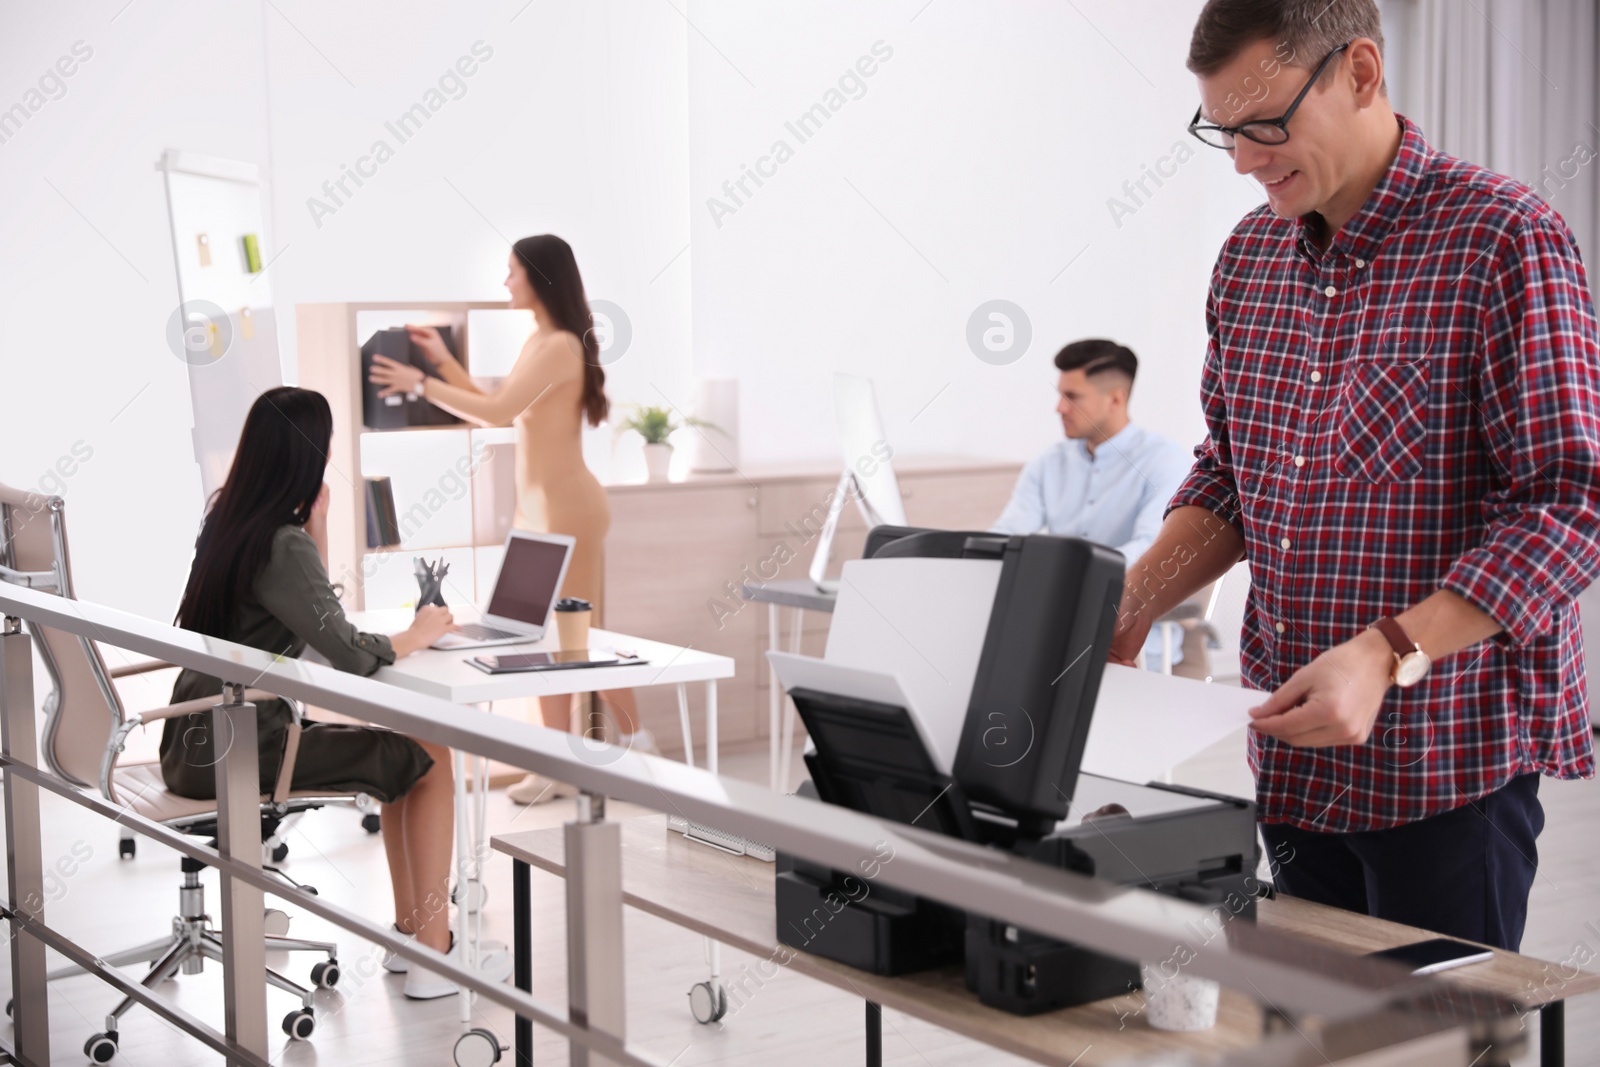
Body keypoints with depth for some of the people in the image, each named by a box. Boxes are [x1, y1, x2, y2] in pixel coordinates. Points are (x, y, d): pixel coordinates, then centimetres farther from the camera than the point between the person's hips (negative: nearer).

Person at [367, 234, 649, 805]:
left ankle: (639, 747, 11)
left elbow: (496, 412, -24)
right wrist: (443, 359, 13)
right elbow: (495, 406, 17)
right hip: (537, 509, 10)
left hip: (569, 508, -10)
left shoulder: (561, 346, -16)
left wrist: (422, 384, -17)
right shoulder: (538, 342, 14)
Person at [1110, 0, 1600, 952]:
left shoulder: (1506, 243, -13)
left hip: (1452, 759, -6)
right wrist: (1130, 604, 0)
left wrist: (1387, 654, -26)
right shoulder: (1248, 257, 8)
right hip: (1294, 755, 6)